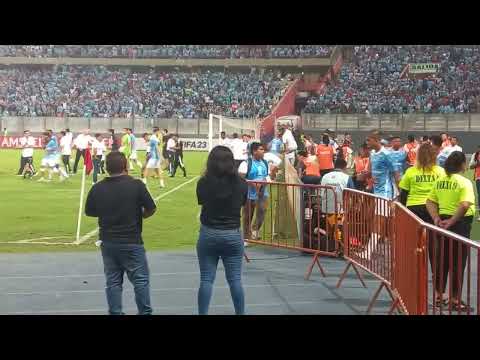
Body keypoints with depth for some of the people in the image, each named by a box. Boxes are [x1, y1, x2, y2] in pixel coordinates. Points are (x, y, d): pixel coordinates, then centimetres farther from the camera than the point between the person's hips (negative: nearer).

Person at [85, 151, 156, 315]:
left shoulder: (97, 188, -4)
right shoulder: (136, 185, -12)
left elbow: (89, 211, 8)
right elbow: (151, 209, -6)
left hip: (107, 242, 4)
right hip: (132, 242, -3)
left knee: (113, 281, 11)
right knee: (140, 279, 7)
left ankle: (115, 313, 15)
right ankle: (145, 312, 11)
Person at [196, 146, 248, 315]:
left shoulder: (203, 183, -12)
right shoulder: (241, 184, -8)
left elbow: (200, 201, 4)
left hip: (208, 234, -1)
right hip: (233, 235, 1)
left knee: (206, 279, 6)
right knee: (235, 280, 8)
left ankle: (203, 313, 9)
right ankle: (240, 313, 16)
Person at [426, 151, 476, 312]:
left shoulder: (439, 181, 7)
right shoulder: (464, 182, -13)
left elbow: (430, 202, 5)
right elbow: (465, 205, -26)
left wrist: (436, 218, -3)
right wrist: (452, 222, -20)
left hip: (443, 222, 6)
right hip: (460, 223, -6)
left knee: (443, 260, 16)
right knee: (458, 263, 3)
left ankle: (439, 296, 25)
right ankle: (456, 300, 9)